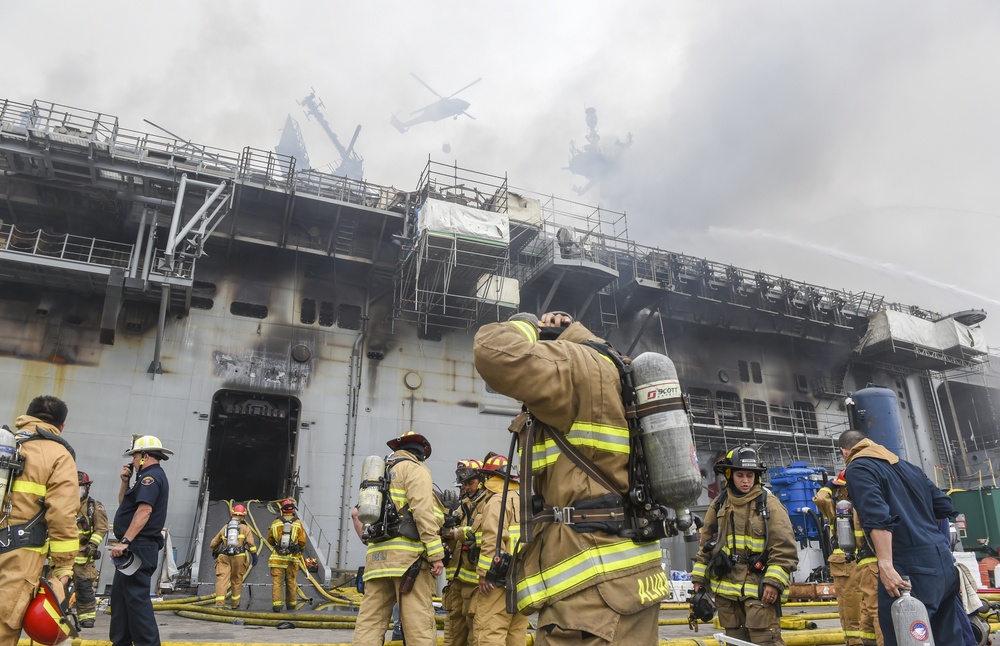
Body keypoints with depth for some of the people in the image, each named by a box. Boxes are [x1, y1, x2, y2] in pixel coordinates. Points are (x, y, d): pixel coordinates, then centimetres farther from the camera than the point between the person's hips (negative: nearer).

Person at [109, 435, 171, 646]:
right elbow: (124, 505, 28)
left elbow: (144, 511, -25)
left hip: (138, 547, -11)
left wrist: (125, 541, -28)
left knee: (136, 598, -12)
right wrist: (125, 482, 15)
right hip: (136, 547, 11)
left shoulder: (151, 476, -13)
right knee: (120, 596, 16)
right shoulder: (149, 477, 22)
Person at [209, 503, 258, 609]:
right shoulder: (245, 528, 8)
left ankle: (219, 603, -21)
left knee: (222, 579, -7)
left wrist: (215, 552, 44)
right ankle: (235, 603, 23)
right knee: (237, 580, 13)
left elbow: (213, 544, 24)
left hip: (224, 557, 1)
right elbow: (251, 542, -7)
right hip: (239, 557, -1)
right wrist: (254, 555, -5)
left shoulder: (225, 527, 17)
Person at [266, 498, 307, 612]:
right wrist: (300, 550, 19)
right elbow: (302, 542, -2)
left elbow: (270, 540, 10)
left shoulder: (275, 523, -1)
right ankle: (291, 605, 20)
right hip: (292, 558, 0)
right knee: (291, 582, 11)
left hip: (277, 557, 0)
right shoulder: (298, 524, -4)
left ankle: (276, 604, -6)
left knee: (277, 581, 2)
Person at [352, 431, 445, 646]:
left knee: (370, 620, 5)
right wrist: (436, 554, -13)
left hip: (377, 555, 8)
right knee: (419, 622, -7)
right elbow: (423, 513, -11)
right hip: (407, 555, -7)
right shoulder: (415, 469, 1)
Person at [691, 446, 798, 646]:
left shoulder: (769, 503, -5)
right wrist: (699, 578, 12)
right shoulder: (719, 505, 8)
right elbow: (706, 544, 15)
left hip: (759, 587, -5)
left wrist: (774, 582, -16)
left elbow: (785, 547, -9)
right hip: (726, 588, 5)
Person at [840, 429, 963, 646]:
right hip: (944, 562, 9)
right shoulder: (907, 465, 20)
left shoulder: (858, 468, -5)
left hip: (911, 567, -8)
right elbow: (944, 507, 20)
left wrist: (886, 566, -23)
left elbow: (877, 518, -19)